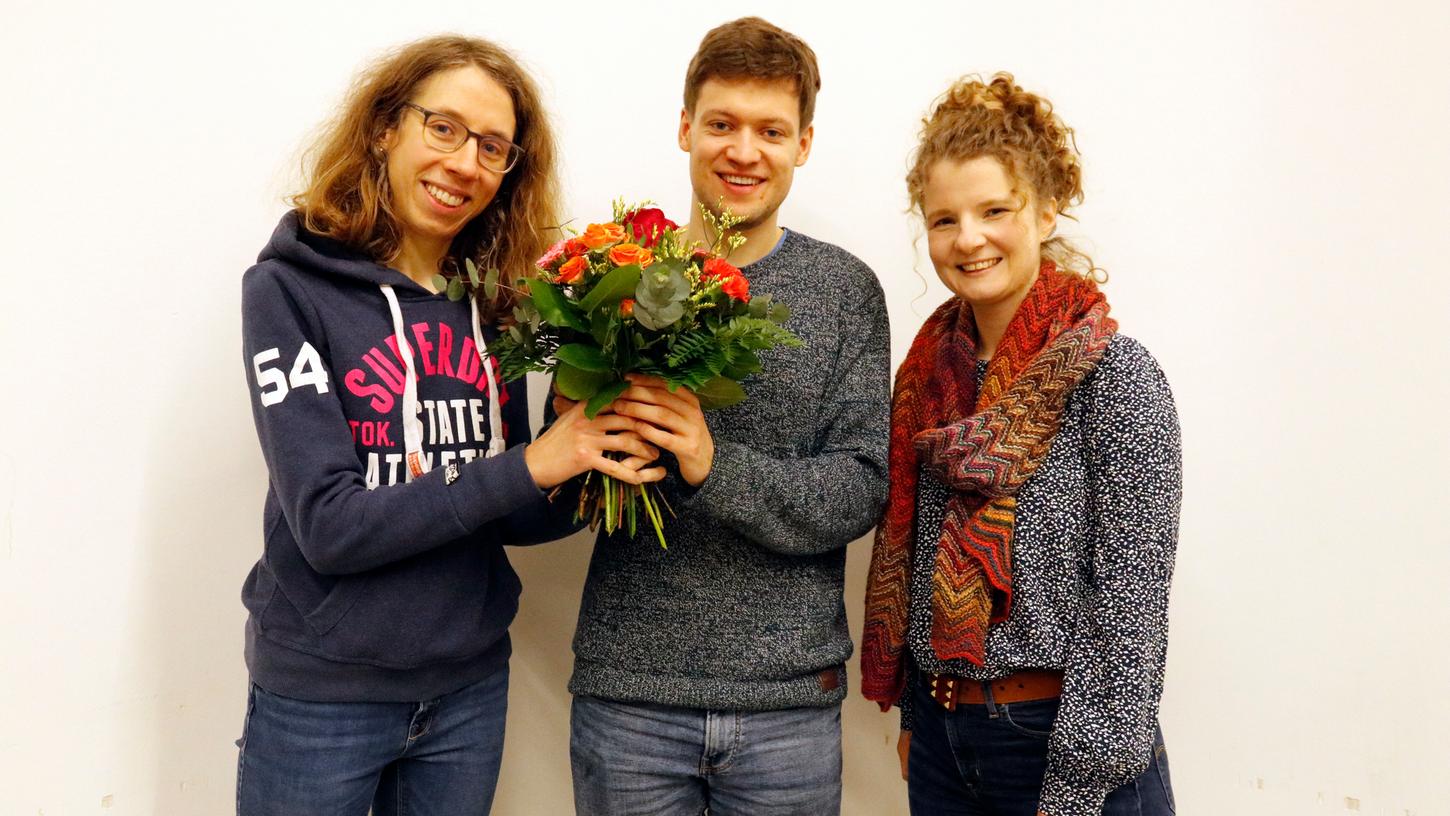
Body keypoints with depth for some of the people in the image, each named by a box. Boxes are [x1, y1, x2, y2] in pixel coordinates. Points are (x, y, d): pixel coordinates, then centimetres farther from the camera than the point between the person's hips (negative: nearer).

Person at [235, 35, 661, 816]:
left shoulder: (493, 304, 1)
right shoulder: (291, 287, -11)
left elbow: (507, 515, 3)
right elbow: (327, 525, -19)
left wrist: (598, 480, -16)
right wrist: (529, 465, -23)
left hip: (471, 689, 4)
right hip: (321, 694, -4)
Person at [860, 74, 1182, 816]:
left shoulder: (1114, 372, -15)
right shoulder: (930, 364, 3)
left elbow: (1131, 601, -17)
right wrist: (912, 713, 12)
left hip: (1061, 736, -5)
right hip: (941, 736, 6)